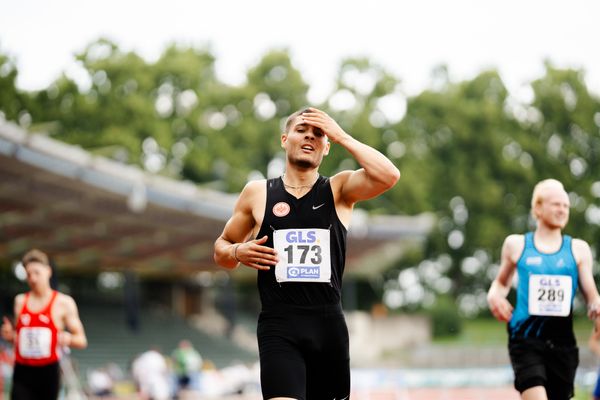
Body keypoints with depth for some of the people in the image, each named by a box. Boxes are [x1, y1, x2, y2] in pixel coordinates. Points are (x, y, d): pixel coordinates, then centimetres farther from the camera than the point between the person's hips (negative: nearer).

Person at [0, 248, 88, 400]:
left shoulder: (63, 302, 0)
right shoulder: (20, 301, 12)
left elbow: (82, 340, 1)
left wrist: (68, 339, -22)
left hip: (48, 372, -2)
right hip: (22, 372, 2)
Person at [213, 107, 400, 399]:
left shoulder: (340, 189, 6)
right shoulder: (257, 193, 8)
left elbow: (388, 176, -13)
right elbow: (221, 248, 18)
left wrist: (341, 136, -7)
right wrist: (237, 252, -5)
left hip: (328, 323, 2)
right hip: (278, 325, -2)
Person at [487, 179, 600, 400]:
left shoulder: (578, 249, 8)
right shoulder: (516, 244, 7)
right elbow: (501, 282, 22)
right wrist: (495, 296, 0)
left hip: (562, 342, 2)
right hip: (526, 340, -2)